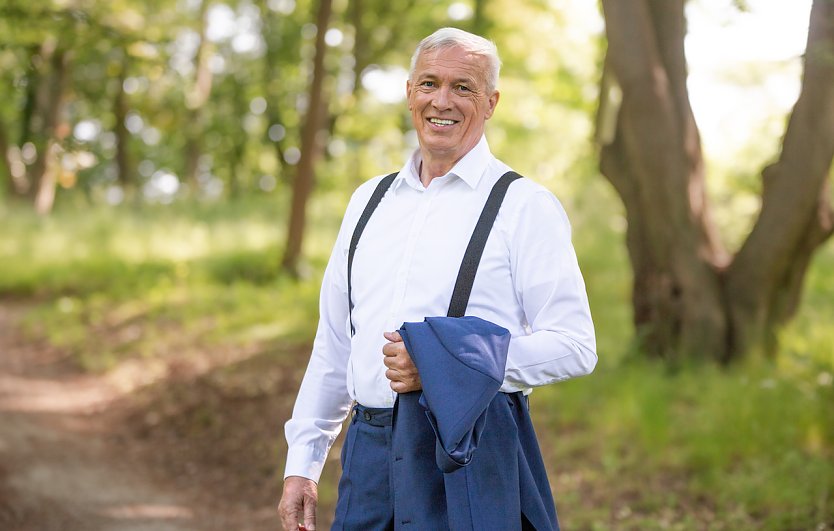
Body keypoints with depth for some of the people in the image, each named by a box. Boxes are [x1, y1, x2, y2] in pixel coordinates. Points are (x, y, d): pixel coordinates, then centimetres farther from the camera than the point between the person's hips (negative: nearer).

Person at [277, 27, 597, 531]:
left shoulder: (525, 205, -2)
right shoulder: (369, 200, 15)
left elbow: (575, 345, -9)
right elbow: (334, 342, 18)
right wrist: (302, 463, 13)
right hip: (369, 446, 5)